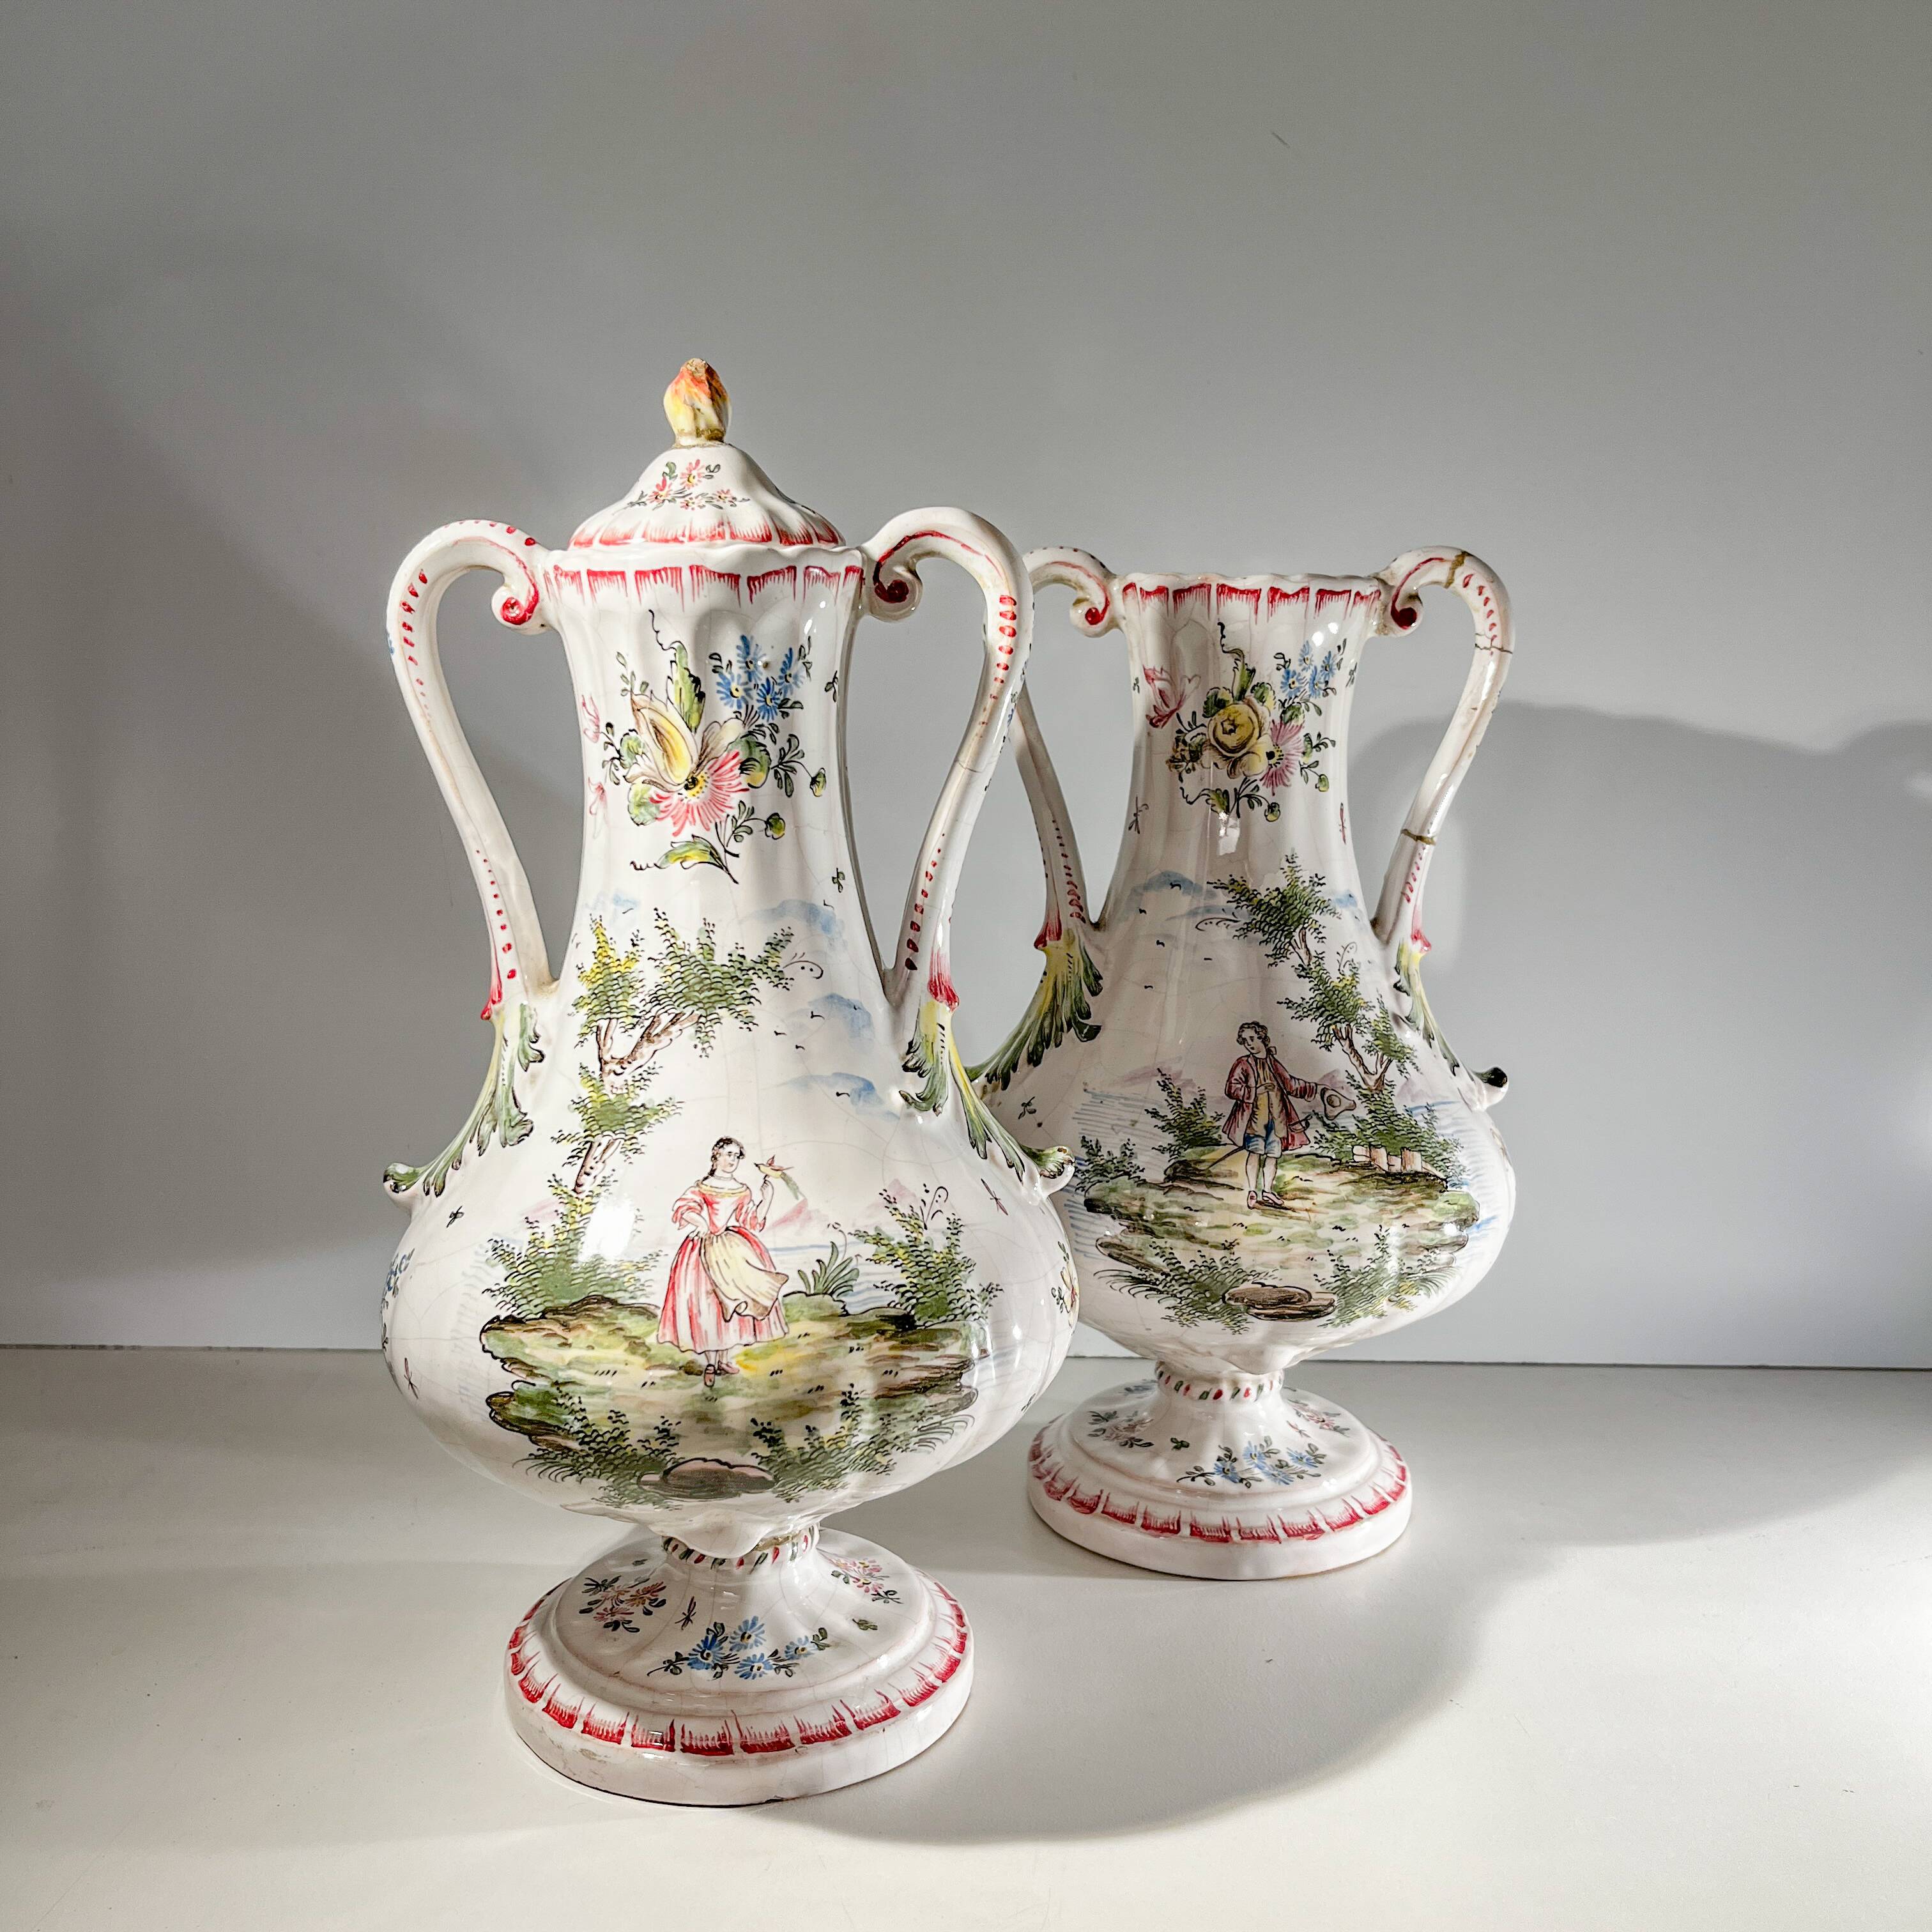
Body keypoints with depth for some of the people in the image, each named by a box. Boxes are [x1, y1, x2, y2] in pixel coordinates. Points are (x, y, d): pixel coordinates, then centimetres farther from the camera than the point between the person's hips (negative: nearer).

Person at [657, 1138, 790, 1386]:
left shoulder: (742, 1191, 15)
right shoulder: (701, 1187, 5)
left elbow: (753, 1221, 11)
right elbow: (682, 1208, -10)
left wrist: (767, 1197, 5)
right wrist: (700, 1222, -27)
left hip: (736, 1247, 3)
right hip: (706, 1248, -3)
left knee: (734, 1304, 0)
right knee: (706, 1304, -7)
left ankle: (725, 1359, 12)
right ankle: (710, 1363, 0)